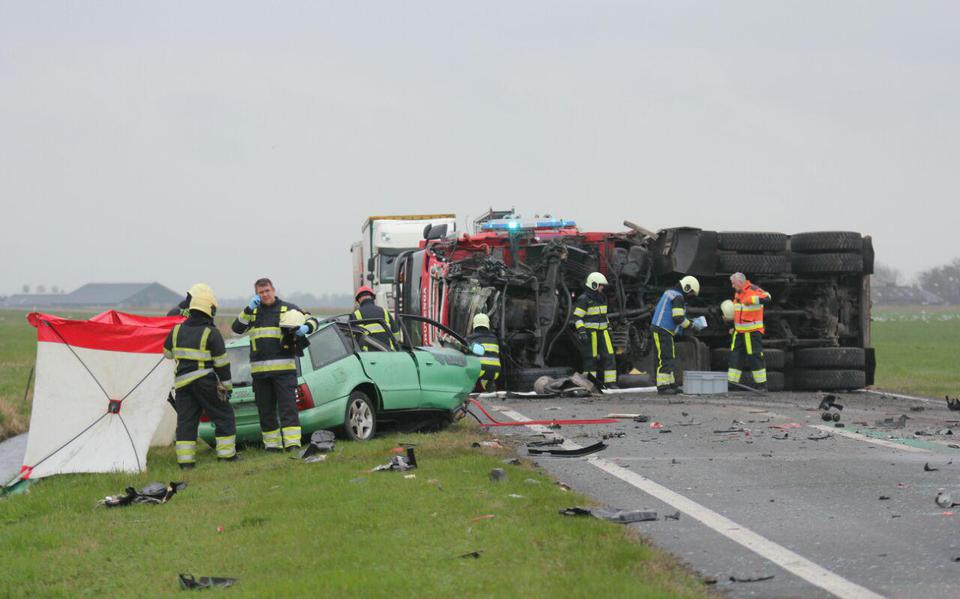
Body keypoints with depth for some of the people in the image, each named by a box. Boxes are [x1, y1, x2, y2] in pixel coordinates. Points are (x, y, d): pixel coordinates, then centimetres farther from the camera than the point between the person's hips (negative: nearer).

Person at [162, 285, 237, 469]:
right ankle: (226, 454, 9)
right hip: (204, 382, -4)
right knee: (223, 416, 9)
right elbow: (222, 362, -7)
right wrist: (226, 385, 1)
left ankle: (185, 460, 1)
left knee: (185, 420, 6)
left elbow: (168, 353, 18)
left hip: (182, 382, 5)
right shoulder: (211, 333, -10)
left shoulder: (177, 330, 5)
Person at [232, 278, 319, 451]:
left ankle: (292, 443, -14)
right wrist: (249, 309, -7)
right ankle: (272, 444, 15)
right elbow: (237, 328, 4)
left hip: (284, 368, -4)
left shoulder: (288, 308, 5)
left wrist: (306, 328, -17)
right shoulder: (253, 311, 16)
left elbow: (313, 321, 6)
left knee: (288, 406, -10)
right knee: (265, 410, 8)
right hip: (259, 370, 4)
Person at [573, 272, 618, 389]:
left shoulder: (602, 298, 16)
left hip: (602, 332, 7)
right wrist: (581, 331, -21)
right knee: (590, 358, -3)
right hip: (590, 333, -7)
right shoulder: (584, 299, -10)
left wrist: (608, 327, 26)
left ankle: (610, 382, 3)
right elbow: (577, 317, -13)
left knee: (609, 356, 1)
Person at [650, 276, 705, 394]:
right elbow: (679, 318, -21)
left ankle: (671, 385, 17)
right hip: (663, 331, -10)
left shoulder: (670, 293, 18)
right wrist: (691, 324, -6)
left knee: (670, 358, 13)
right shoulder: (678, 297, -13)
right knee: (665, 358, -10)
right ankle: (662, 387, -11)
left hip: (660, 330, 10)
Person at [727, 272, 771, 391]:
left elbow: (766, 298, -31)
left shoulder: (753, 290, -13)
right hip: (739, 331, 8)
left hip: (753, 331, -8)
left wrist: (751, 299, -39)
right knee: (735, 355, 6)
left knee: (755, 357, -4)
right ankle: (732, 382, 10)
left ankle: (762, 385, 3)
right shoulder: (738, 293, 14)